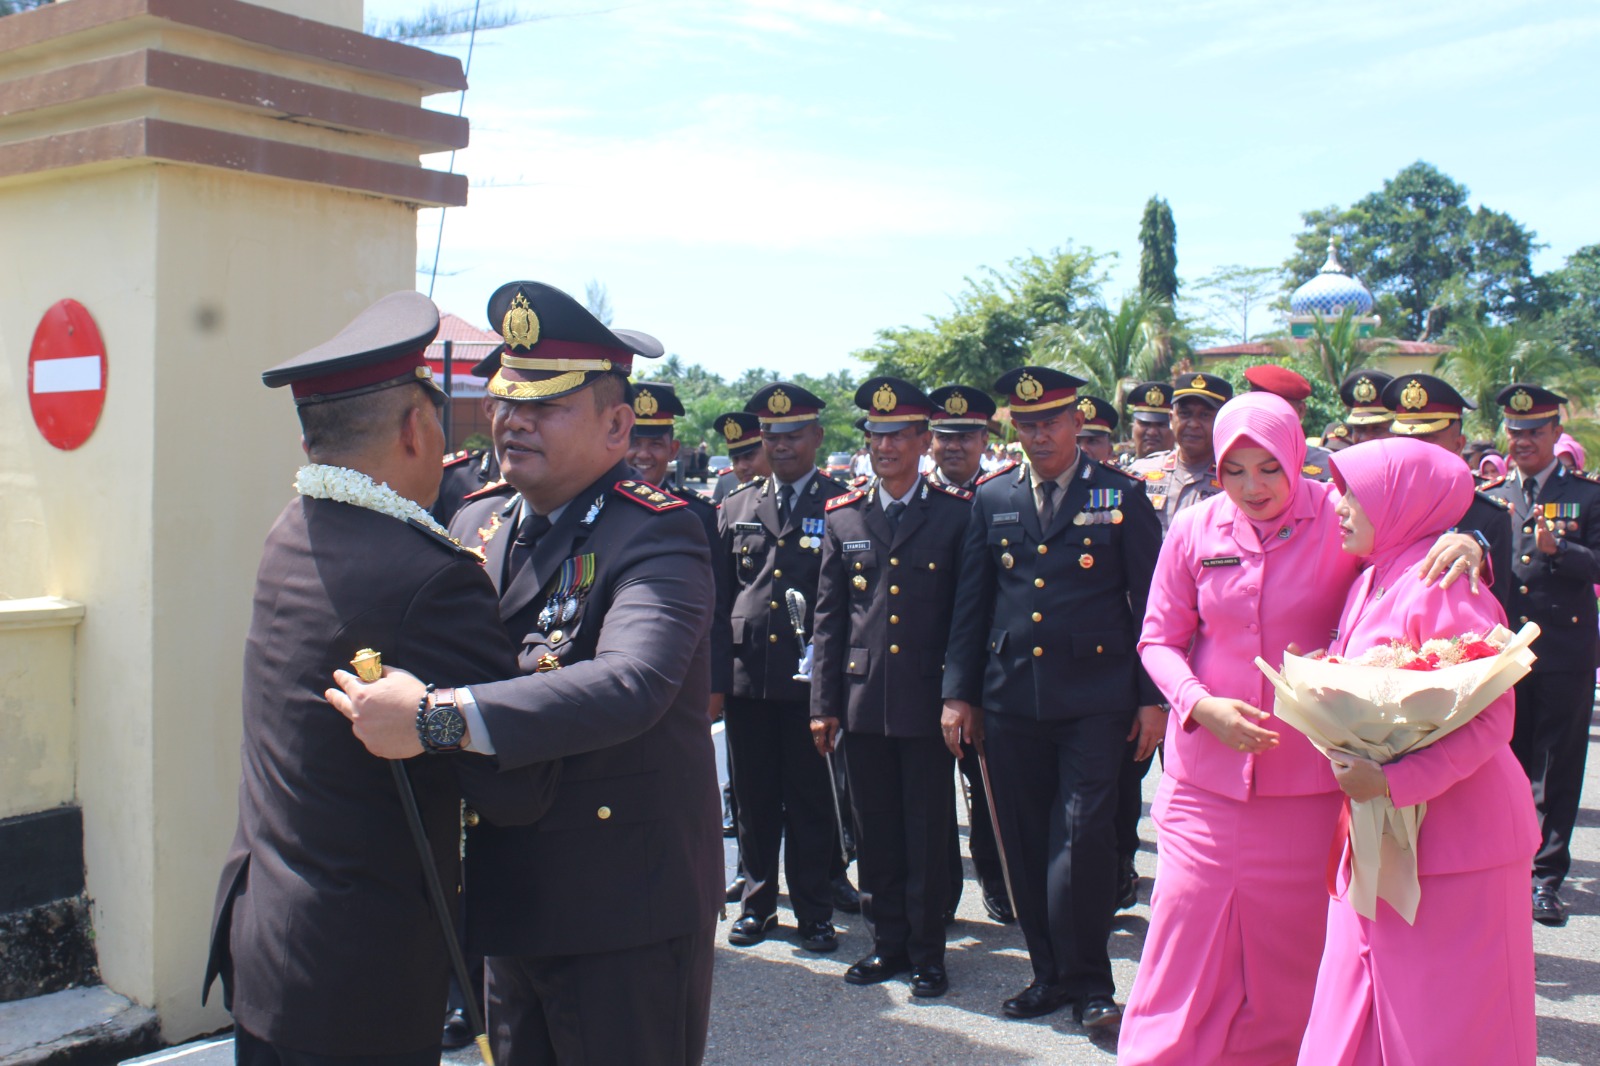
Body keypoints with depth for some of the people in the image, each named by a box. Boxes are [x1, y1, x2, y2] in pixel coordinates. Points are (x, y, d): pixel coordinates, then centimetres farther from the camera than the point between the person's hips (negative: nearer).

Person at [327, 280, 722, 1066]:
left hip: (624, 918, -7)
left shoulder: (655, 535, -18)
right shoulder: (476, 524, 6)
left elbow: (631, 685, -36)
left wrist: (439, 717, -42)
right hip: (509, 902, 7)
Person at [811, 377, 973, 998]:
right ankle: (888, 941, 27)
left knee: (928, 833, 5)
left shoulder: (956, 514, -1)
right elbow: (828, 619, 8)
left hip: (927, 701, -3)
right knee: (875, 832, 11)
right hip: (863, 701, 3)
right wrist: (823, 704, 4)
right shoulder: (843, 519, 8)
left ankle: (927, 952, 19)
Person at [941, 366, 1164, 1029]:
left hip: (1094, 696, -3)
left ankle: (1089, 980, 9)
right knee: (1027, 843, 8)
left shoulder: (1122, 497, 1)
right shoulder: (992, 498, 9)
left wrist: (1153, 697, -2)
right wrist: (958, 693, 7)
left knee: (1082, 836, -8)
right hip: (1011, 699, 3)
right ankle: (1050, 971, 23)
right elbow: (970, 601, 11)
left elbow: (1150, 602, 2)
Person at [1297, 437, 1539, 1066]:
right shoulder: (1371, 583, 12)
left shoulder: (1439, 586, -16)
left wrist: (1392, 783, -27)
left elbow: (1490, 716, -21)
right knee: (1363, 1015, 12)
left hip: (1450, 831, -8)